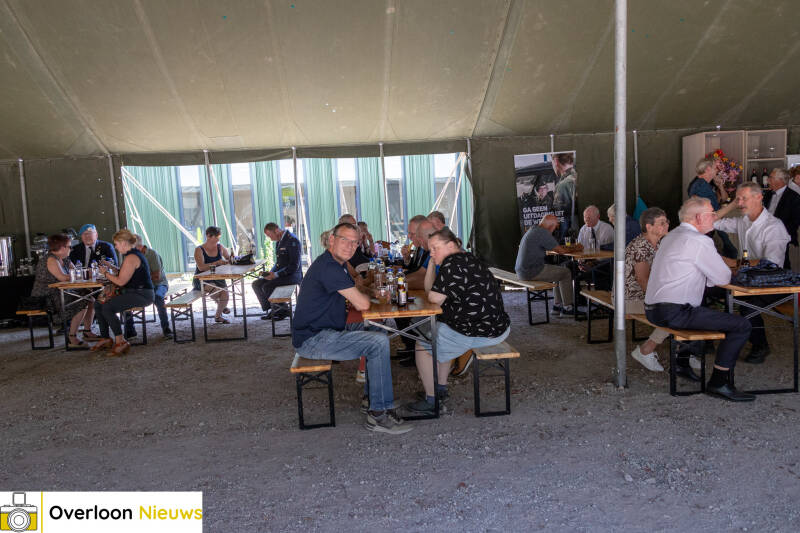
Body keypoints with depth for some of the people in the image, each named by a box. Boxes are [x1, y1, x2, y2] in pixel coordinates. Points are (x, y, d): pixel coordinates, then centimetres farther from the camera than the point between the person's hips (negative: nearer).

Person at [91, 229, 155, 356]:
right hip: (134, 293, 11)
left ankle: (120, 341, -16)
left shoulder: (131, 257, -17)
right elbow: (125, 274, 25)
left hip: (141, 295, -11)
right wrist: (111, 267, 16)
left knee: (107, 307, -25)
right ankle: (106, 338, 13)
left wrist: (106, 273, -4)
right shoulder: (133, 254, 16)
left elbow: (121, 281, -18)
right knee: (98, 304, 7)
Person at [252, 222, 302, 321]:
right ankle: (268, 310, 3)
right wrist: (270, 273, 2)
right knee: (256, 284, -2)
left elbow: (294, 266, -22)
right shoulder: (278, 241, 13)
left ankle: (282, 310, -5)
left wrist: (276, 275, -24)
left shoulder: (292, 240, -17)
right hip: (279, 274, 9)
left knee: (267, 286, -24)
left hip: (292, 275, -9)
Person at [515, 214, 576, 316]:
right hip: (532, 272, -10)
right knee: (565, 273, 3)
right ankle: (567, 308, 9)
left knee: (559, 270, 23)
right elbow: (561, 250, -12)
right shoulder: (543, 233, -15)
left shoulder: (533, 230, 16)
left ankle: (557, 305, 25)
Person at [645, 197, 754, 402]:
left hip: (653, 310, 10)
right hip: (674, 313, -10)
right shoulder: (699, 241, -13)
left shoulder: (671, 236, 17)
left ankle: (682, 361, 37)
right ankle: (719, 382, -4)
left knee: (707, 311, 37)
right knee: (741, 326, -8)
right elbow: (724, 278, -8)